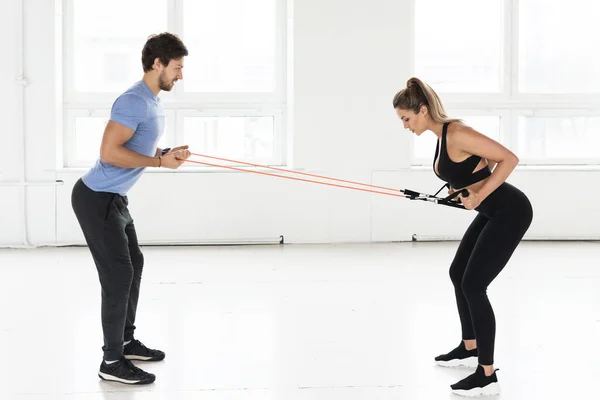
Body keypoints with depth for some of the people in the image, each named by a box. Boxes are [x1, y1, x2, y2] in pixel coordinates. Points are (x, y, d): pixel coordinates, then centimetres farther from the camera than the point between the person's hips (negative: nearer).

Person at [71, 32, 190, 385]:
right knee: (119, 275, -9)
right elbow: (110, 152, -29)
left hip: (114, 198, 11)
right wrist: (160, 161, -22)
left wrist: (167, 153, 2)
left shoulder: (154, 103, 10)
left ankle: (126, 342, 30)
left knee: (134, 264, 18)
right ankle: (112, 362, -2)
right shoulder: (134, 102, -22)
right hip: (96, 200, -11)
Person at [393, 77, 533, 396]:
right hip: (493, 211, 10)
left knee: (473, 285, -11)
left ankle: (487, 376, -5)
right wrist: (461, 187, 5)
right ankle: (469, 348, 37)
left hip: (510, 211, -10)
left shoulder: (456, 134, -23)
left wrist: (478, 196, -22)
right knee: (458, 273, 20)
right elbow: (488, 158, 18)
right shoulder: (441, 135, 6)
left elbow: (509, 158, -24)